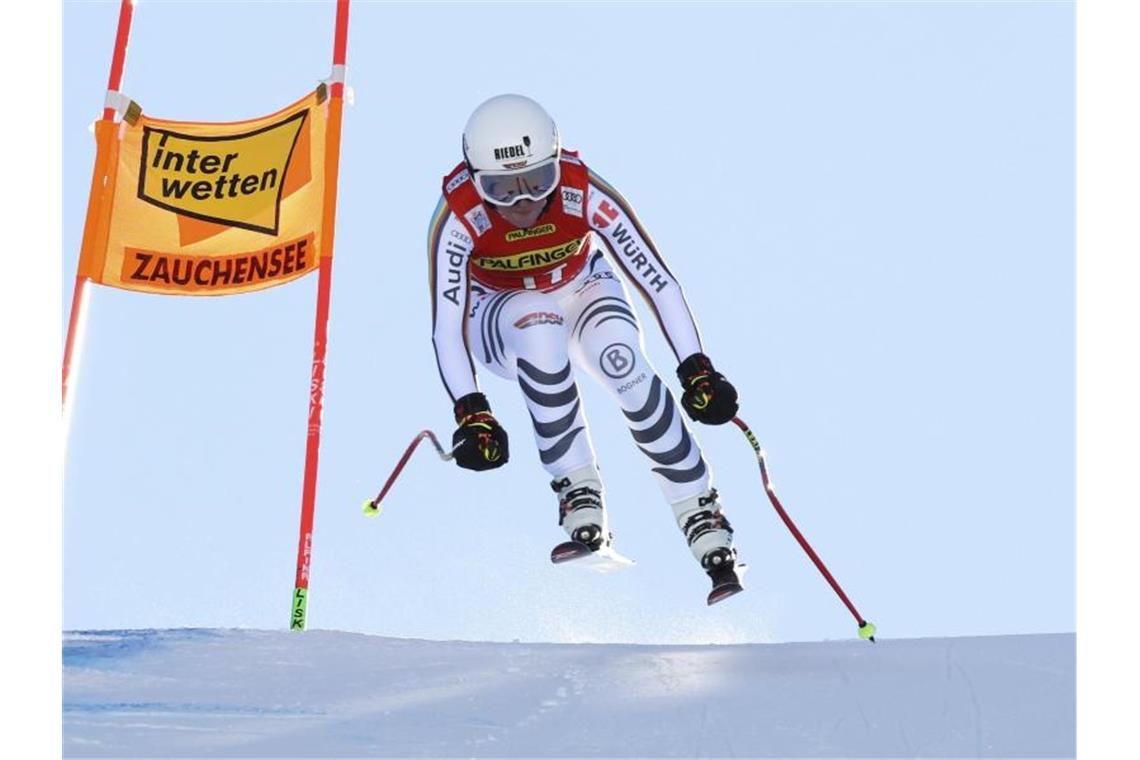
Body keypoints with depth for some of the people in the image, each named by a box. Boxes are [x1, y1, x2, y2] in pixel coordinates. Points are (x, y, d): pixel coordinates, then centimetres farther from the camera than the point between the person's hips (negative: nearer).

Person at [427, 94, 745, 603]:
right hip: (502, 315, 0)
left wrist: (697, 370, -36)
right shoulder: (458, 219, -30)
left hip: (582, 291, 1)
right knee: (541, 327, -37)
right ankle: (580, 501, -28)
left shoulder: (586, 194, -30)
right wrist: (470, 413, -47)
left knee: (622, 358, -32)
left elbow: (658, 282, -28)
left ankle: (704, 521, -22)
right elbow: (447, 325, -35)